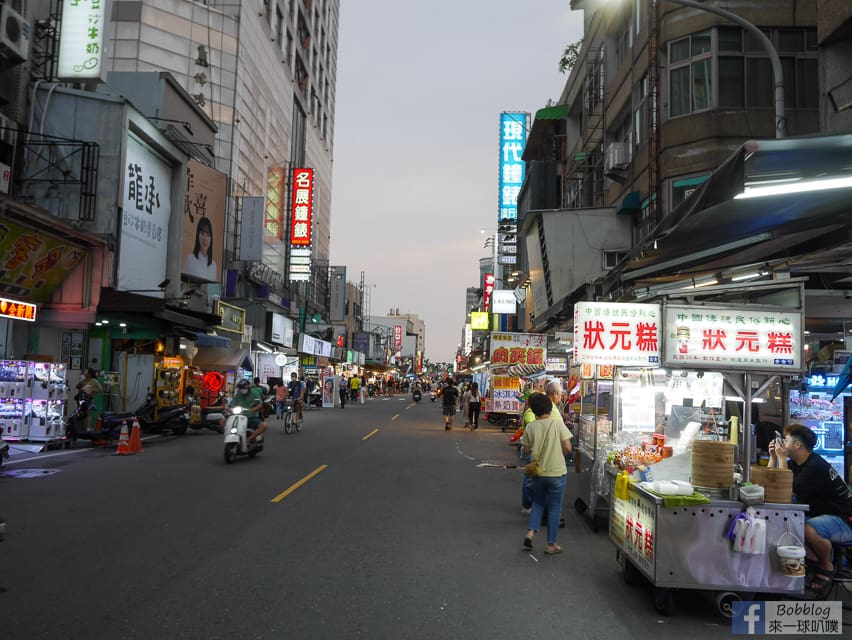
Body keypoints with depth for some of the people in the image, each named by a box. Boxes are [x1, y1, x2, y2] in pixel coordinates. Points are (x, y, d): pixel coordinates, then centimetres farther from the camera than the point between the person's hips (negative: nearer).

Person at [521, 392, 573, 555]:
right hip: (557, 472, -2)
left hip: (537, 472, 3)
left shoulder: (530, 427, -6)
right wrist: (559, 453, 8)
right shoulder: (557, 423, -13)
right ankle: (551, 545, 14)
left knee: (538, 503, 22)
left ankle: (531, 532, 6)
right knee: (554, 508, 8)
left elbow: (526, 450, 0)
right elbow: (567, 448, -13)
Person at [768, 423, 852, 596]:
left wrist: (782, 458, -23)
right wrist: (773, 456, -2)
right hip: (823, 516, 9)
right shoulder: (798, 464, 6)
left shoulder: (816, 467, -24)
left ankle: (827, 566, -7)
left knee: (808, 529, -38)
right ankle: (816, 560, 3)